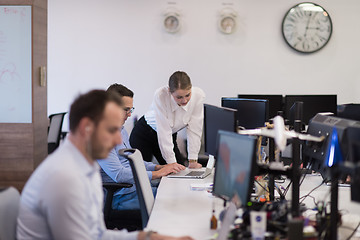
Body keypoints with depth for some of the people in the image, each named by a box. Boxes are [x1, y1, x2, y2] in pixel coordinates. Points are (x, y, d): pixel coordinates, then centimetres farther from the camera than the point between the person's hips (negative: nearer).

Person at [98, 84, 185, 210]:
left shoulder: (121, 130, 16)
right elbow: (118, 174, -24)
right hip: (120, 196, -10)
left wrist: (160, 167, 10)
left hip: (136, 186, 10)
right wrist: (157, 173, -17)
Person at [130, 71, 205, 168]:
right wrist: (172, 163, -33)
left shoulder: (198, 95, -24)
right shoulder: (161, 95, -33)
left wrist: (192, 160, -21)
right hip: (144, 134, -3)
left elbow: (194, 130, -18)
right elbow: (164, 132, -32)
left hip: (170, 136, 4)